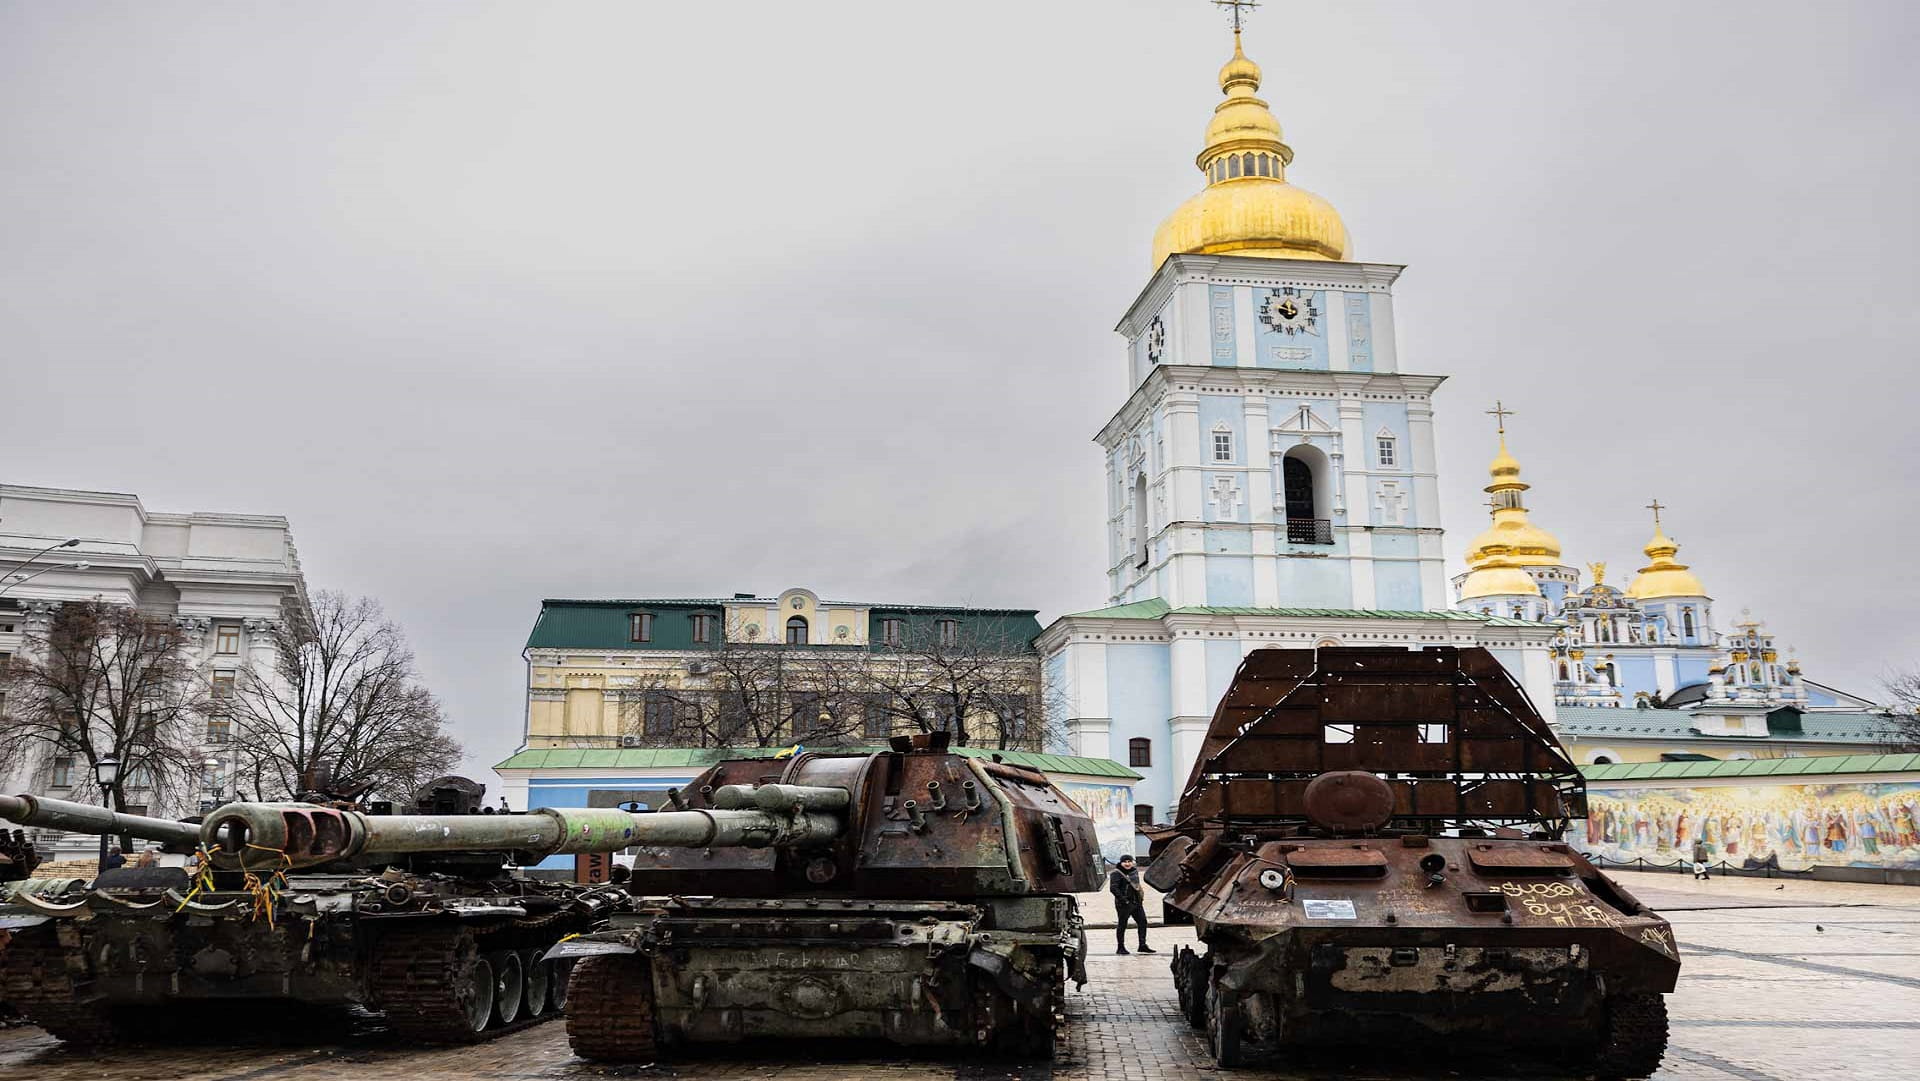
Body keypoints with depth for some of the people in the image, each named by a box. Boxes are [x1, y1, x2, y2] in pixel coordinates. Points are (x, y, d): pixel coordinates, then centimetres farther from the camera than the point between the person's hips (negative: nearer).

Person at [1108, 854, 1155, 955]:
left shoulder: (1134, 871, 13)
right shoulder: (1117, 873, -11)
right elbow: (1113, 888, -19)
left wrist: (1141, 896, 14)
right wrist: (1123, 899, -23)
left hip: (1137, 902, 8)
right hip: (1124, 904, -7)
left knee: (1142, 922, 5)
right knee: (1122, 925, 0)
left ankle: (1143, 945, 13)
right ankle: (1121, 948, 8)